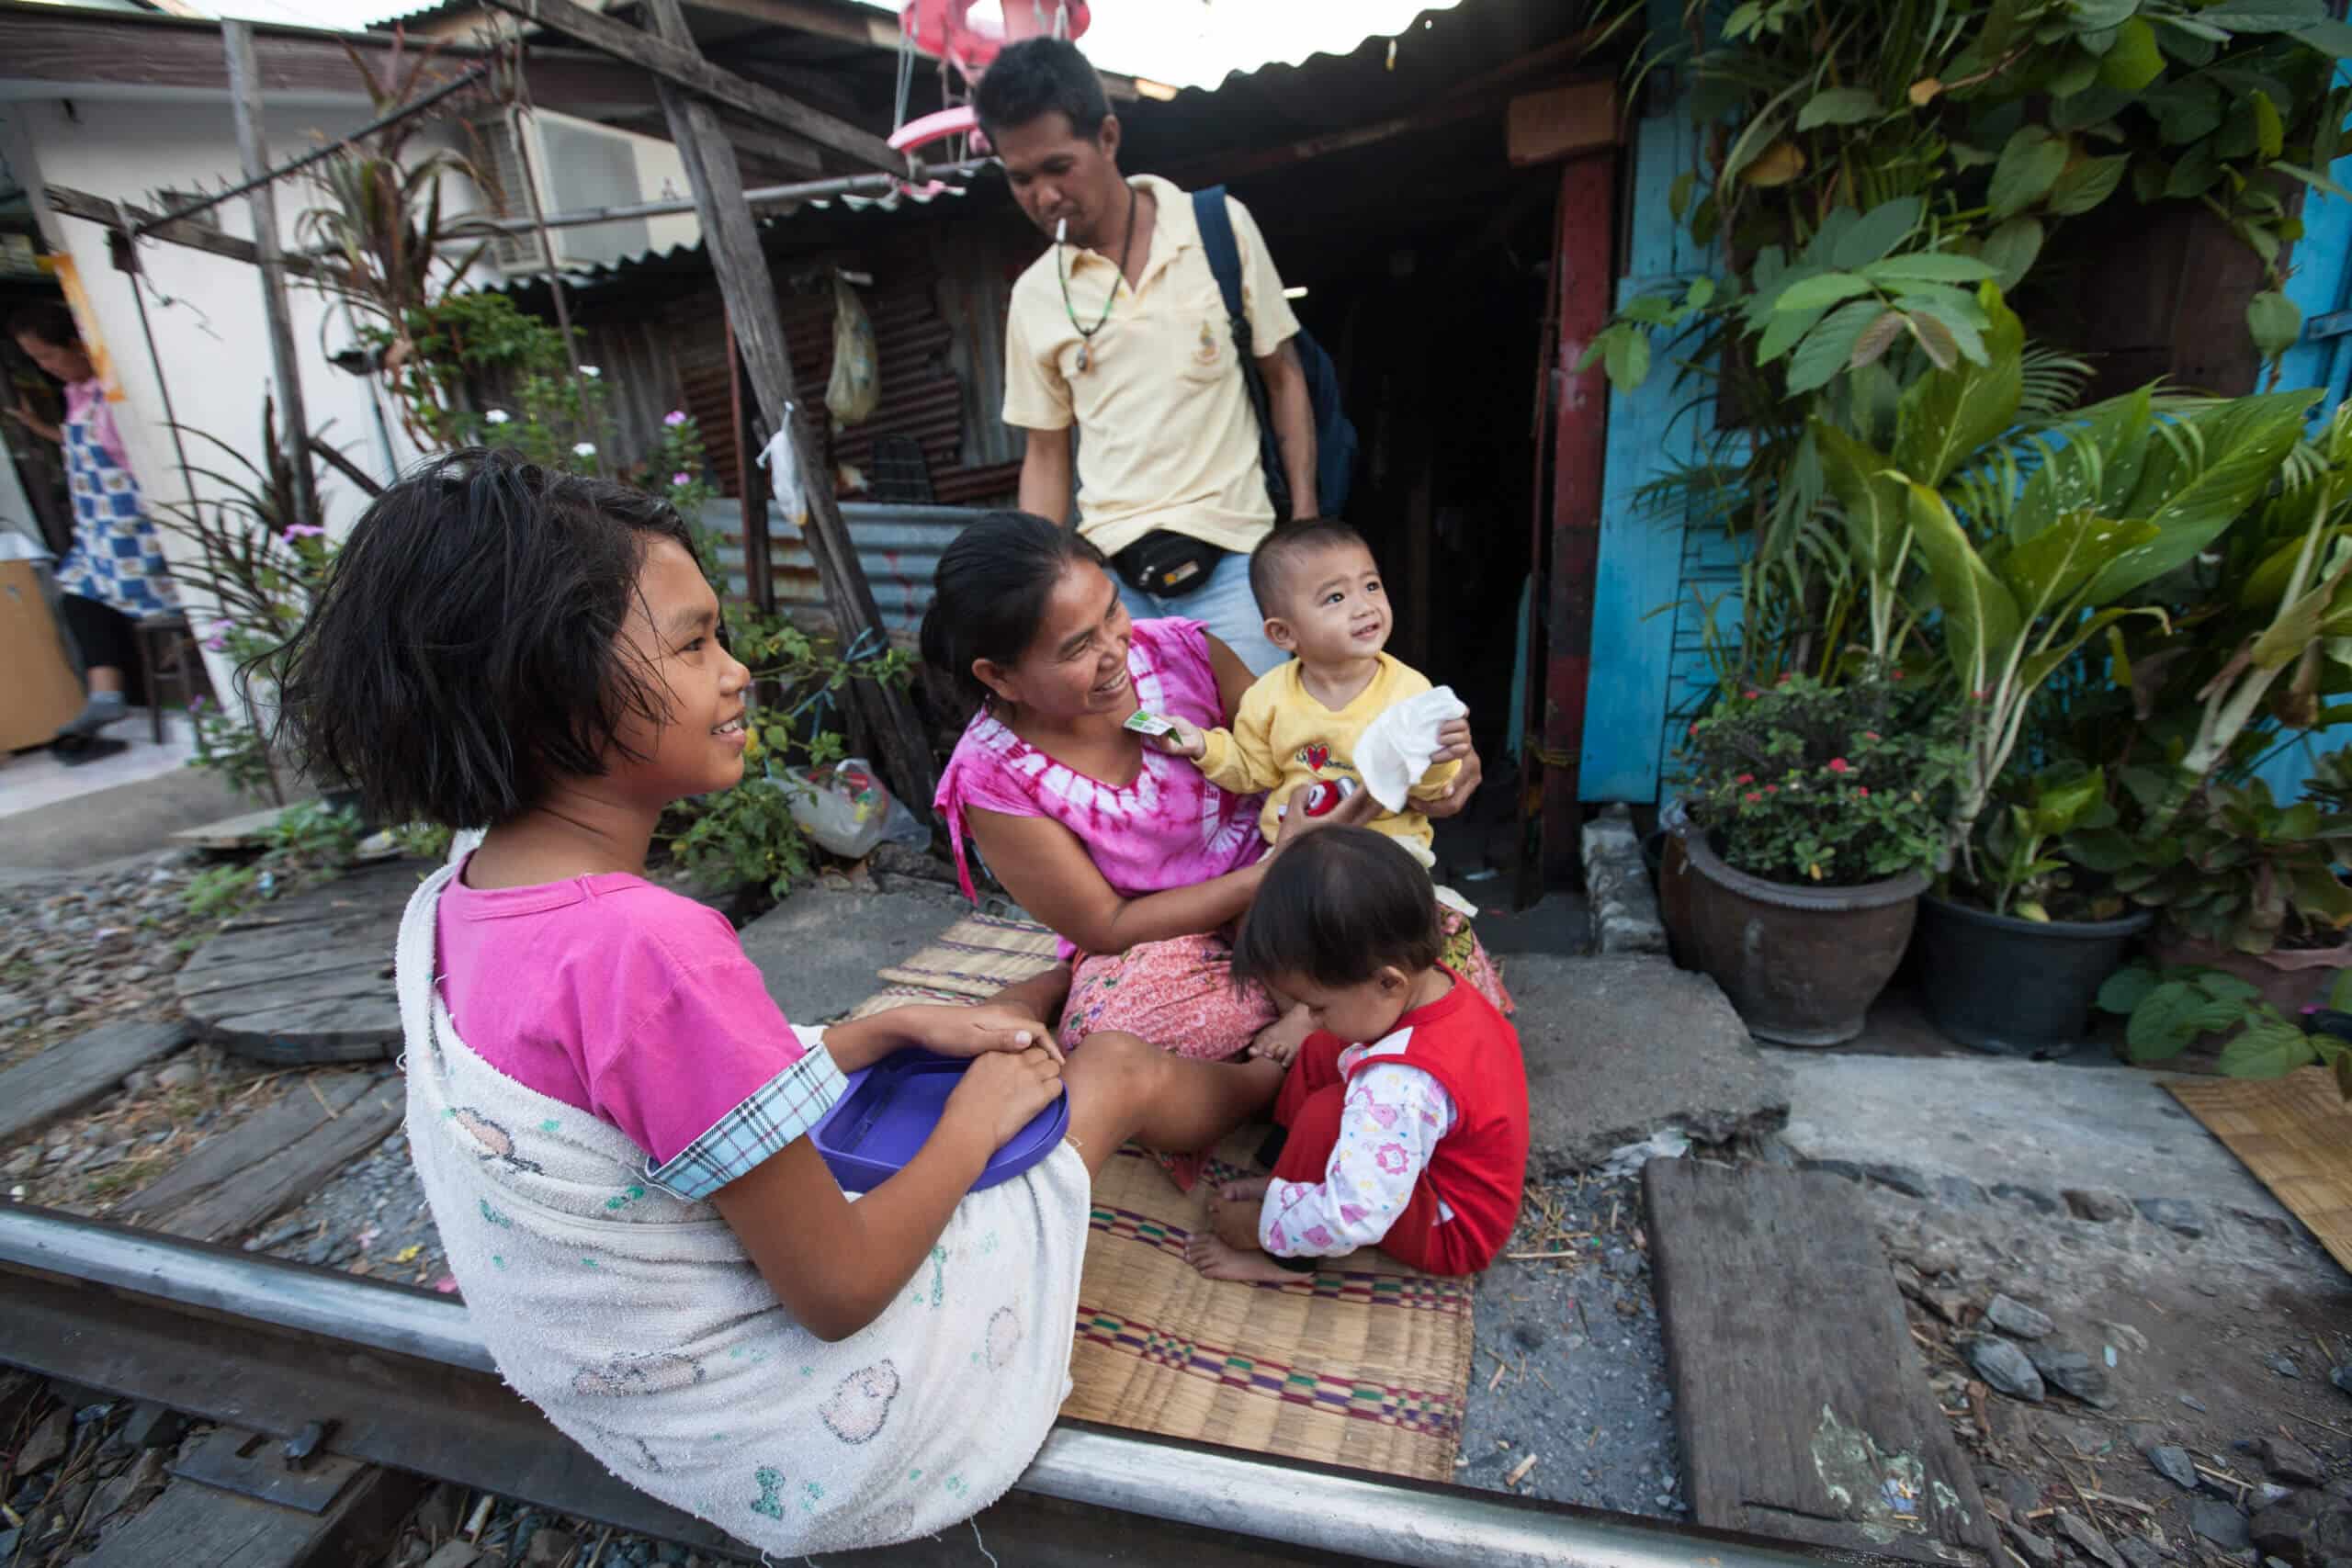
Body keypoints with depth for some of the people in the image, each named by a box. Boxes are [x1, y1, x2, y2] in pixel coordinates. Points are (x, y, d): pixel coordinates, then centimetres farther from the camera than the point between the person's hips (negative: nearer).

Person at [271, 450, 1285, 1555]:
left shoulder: (448, 907, -8)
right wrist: (977, 1121, -11)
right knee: (1121, 1069, 8)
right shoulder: (649, 949, -37)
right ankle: (1275, 1078, 38)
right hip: (812, 1449, -7)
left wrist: (902, 1027, -1)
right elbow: (839, 1292, -26)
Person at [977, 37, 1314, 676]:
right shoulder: (1034, 296, 7)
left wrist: (1306, 523, 0)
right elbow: (1045, 453, 13)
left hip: (1231, 557, -2)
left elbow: (1283, 375, 7)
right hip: (1111, 573, 2)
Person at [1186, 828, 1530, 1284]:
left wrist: (1261, 1226, -22)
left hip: (1448, 1233, -9)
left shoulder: (1403, 1086, -41)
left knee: (1325, 1113, -30)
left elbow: (1352, 1219, -39)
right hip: (1440, 1161, 9)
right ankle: (1284, 1185, 8)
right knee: (1323, 1051, 2)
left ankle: (1282, 1253, -6)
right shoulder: (1438, 984, -14)